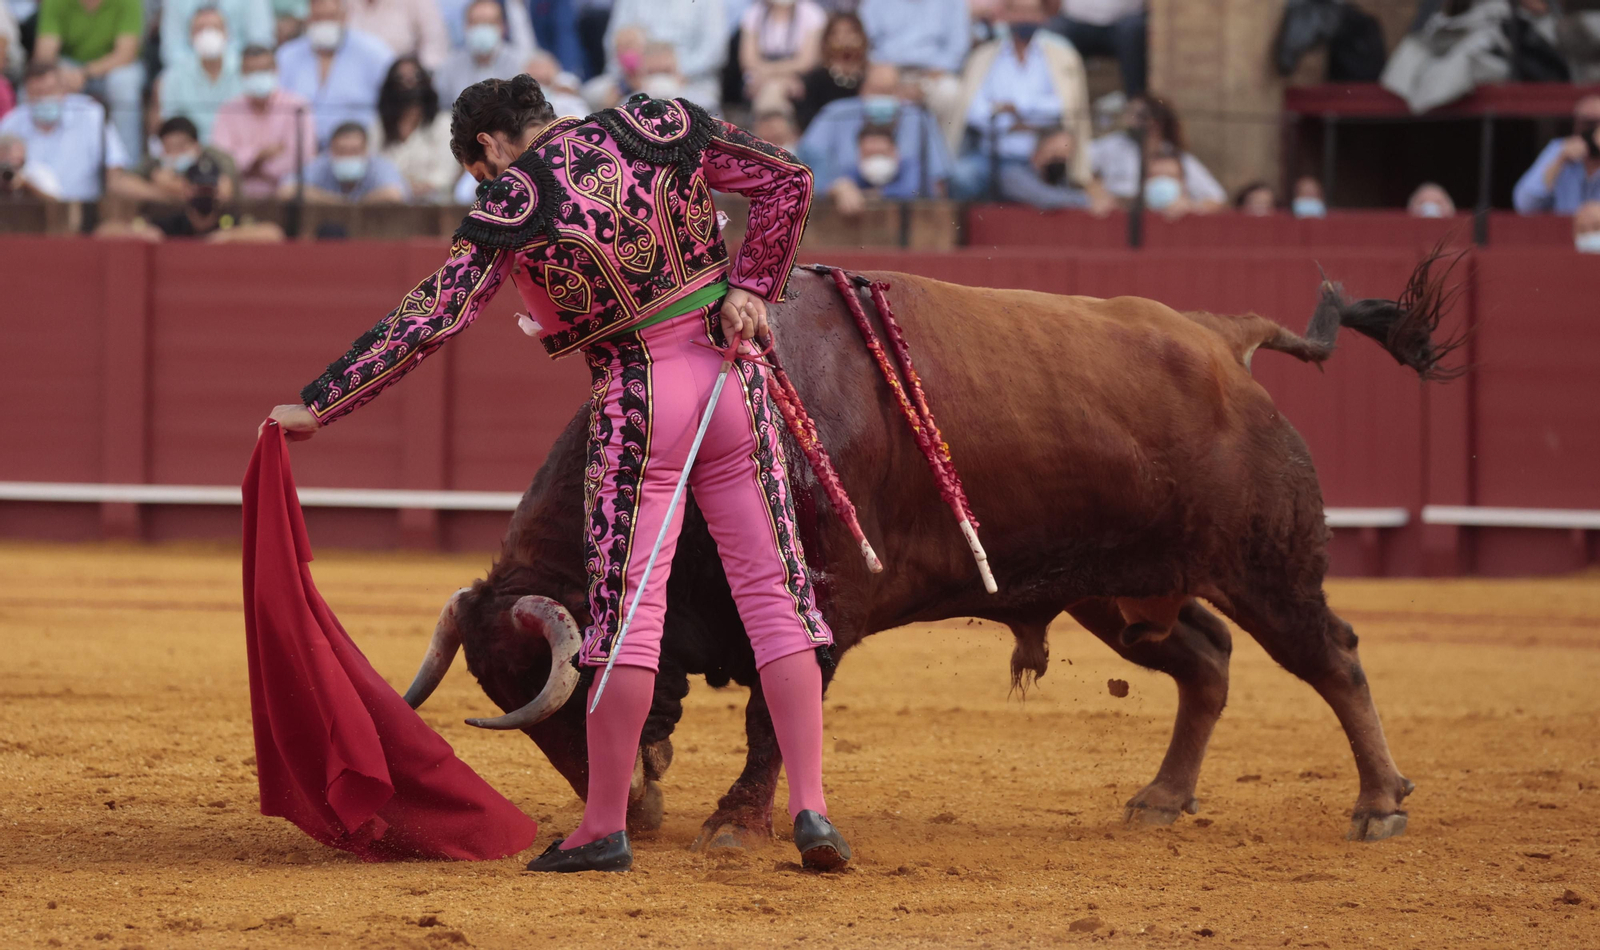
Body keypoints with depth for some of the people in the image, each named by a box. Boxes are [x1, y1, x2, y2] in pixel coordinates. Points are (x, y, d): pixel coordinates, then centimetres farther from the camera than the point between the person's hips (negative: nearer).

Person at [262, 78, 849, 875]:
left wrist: (315, 406, -6)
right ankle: (809, 809, 0)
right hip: (730, 374, 4)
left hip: (637, 401, -4)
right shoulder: (659, 126, 3)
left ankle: (604, 826, 2)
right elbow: (787, 180, 3)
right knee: (773, 591, 5)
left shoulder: (510, 207, -7)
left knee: (626, 604, 0)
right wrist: (751, 287, 3)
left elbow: (429, 319, -11)